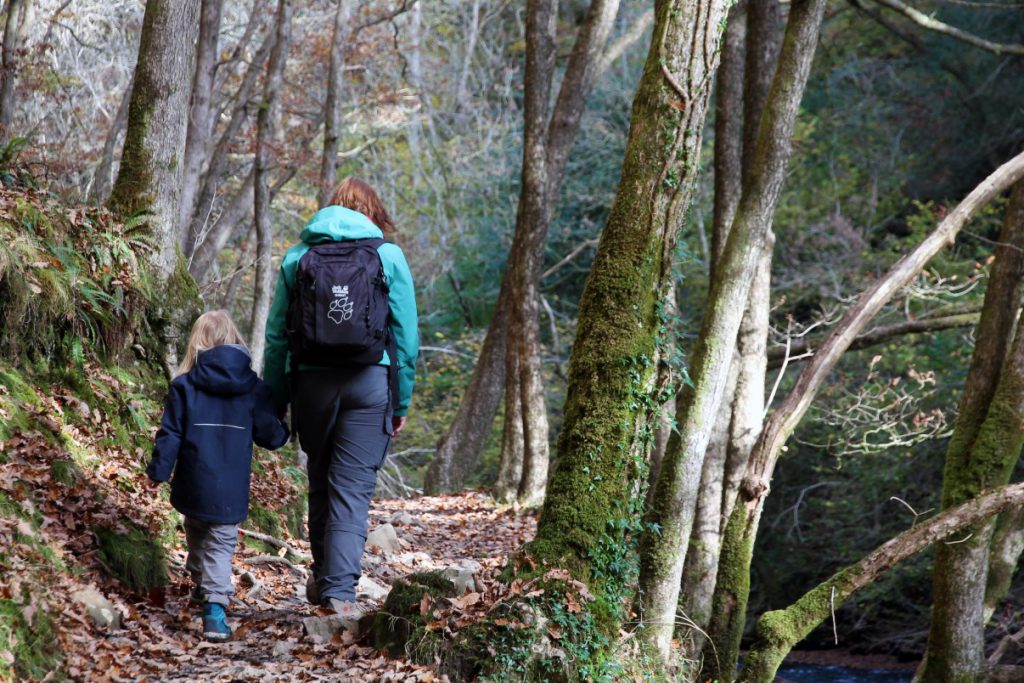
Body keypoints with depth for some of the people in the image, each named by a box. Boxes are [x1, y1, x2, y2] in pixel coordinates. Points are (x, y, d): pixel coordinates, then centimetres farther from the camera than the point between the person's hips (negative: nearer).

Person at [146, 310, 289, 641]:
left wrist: (158, 471, 9)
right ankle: (215, 606, -15)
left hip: (192, 487, 1)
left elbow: (170, 434, -4)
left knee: (196, 535, 25)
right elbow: (272, 436, 2)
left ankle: (202, 584, 40)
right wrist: (285, 432, 25)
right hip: (231, 492, -1)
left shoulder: (184, 385, -5)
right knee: (221, 545, 2)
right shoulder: (254, 388, -3)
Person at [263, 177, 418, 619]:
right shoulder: (388, 255, 2)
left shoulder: (297, 256, 6)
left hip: (312, 382, 2)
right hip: (369, 383, -2)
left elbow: (277, 335, 5)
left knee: (321, 482, 17)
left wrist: (274, 401, 10)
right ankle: (339, 588, -11)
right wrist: (401, 401, 8)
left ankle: (323, 578, 28)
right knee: (354, 487, -2)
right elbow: (406, 335, 1)